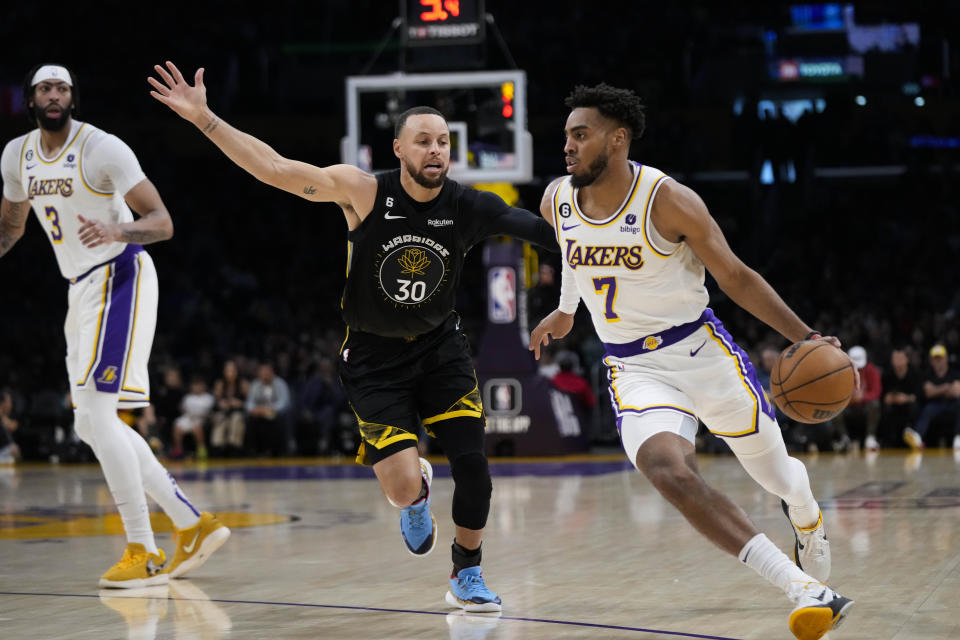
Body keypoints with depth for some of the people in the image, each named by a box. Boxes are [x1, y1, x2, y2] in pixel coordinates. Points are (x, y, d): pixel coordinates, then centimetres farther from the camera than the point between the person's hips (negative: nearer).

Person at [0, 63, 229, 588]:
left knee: (96, 413, -17)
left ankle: (144, 554, -12)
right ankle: (192, 524, 16)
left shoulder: (102, 149, -15)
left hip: (119, 279, -8)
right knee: (91, 425, 8)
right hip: (81, 288, 8)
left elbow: (162, 223, -17)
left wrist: (116, 232, -36)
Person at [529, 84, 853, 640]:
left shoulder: (668, 200, -17)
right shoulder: (558, 202, -3)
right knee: (668, 470, -27)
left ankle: (808, 518, 54)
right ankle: (805, 589, -27)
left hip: (702, 351, -2)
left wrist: (806, 337, -16)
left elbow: (736, 278, -10)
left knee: (772, 469, 13)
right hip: (635, 368, 2)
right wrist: (566, 310, 34)